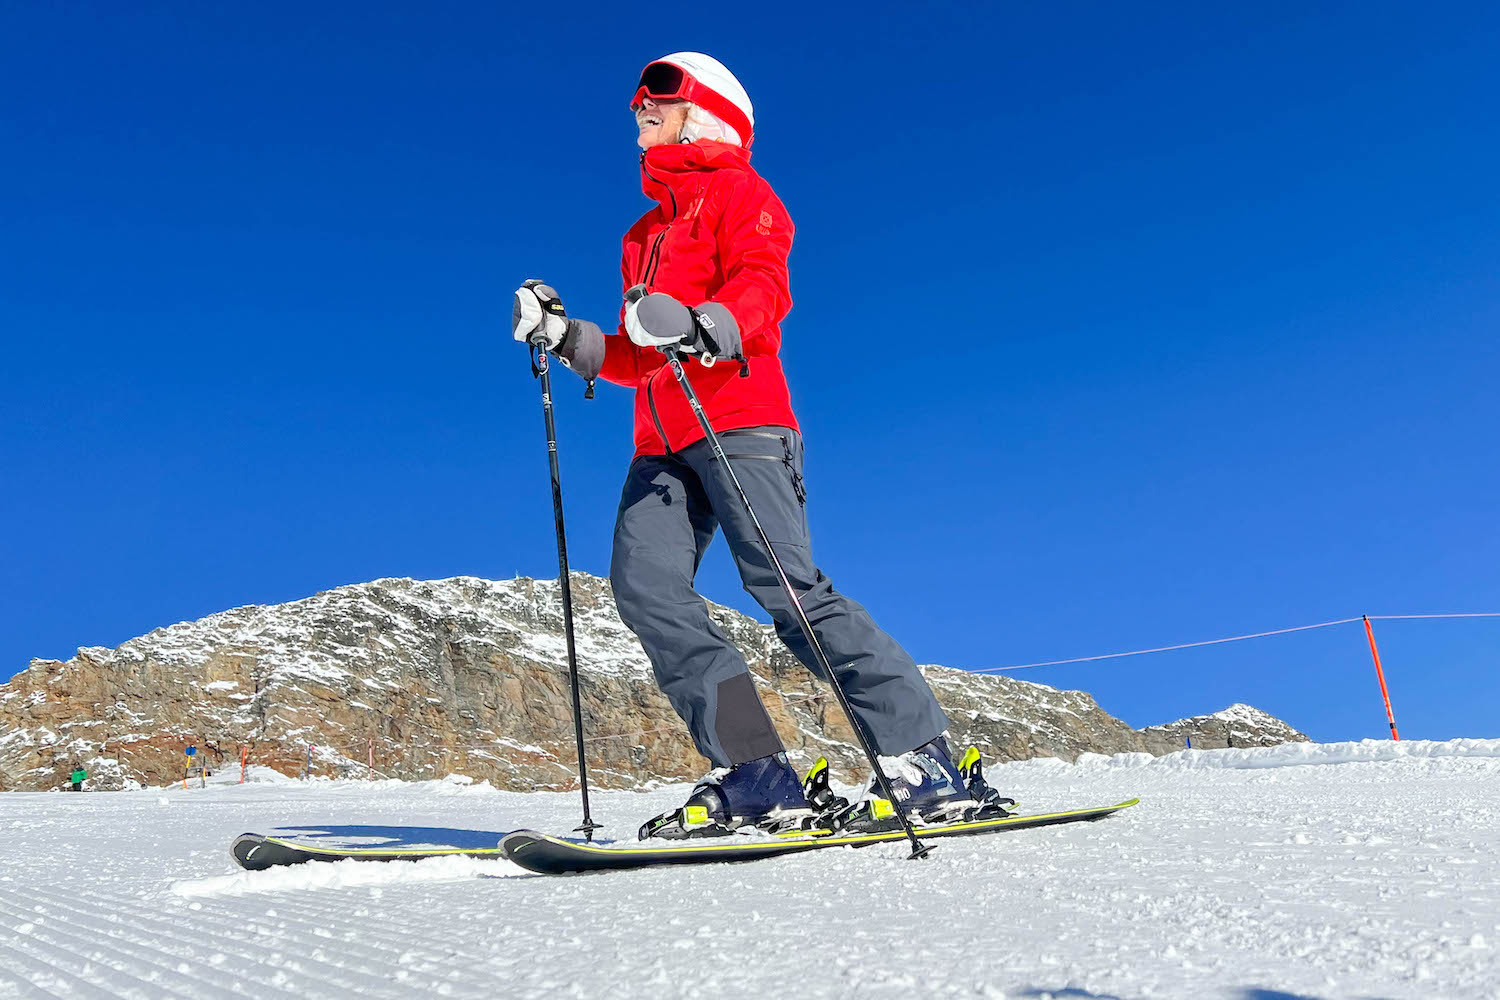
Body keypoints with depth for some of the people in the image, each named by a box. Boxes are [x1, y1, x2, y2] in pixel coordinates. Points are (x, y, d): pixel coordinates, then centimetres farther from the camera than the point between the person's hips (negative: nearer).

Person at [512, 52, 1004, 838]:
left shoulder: (739, 191, 12)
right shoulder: (645, 234, 33)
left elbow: (763, 288, -8)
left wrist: (698, 325, -28)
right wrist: (563, 336, 14)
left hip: (739, 421, -7)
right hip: (663, 441, 7)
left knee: (783, 583, -19)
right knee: (644, 584, -15)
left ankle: (922, 756, -11)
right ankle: (754, 776, -18)